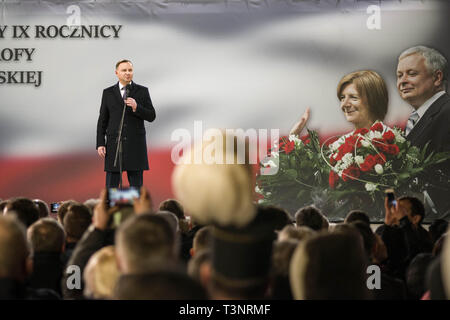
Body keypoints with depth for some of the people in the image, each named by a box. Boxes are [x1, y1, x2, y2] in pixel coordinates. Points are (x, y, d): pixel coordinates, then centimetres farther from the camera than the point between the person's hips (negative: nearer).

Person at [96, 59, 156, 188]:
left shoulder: (142, 91, 4)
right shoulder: (108, 93, 7)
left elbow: (151, 116, 0)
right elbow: (102, 120, 7)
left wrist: (136, 107, -17)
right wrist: (100, 144, -2)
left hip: (135, 144, 0)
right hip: (114, 143, 0)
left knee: (136, 184, 1)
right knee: (112, 184, -1)